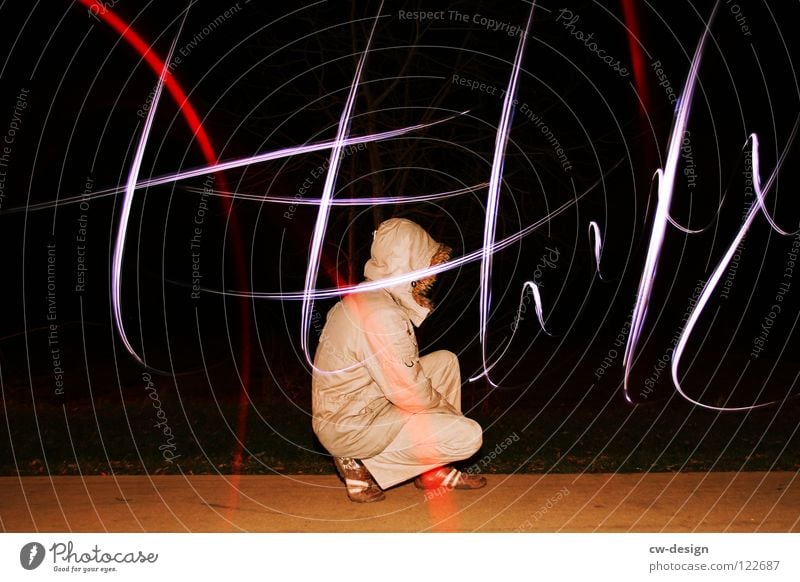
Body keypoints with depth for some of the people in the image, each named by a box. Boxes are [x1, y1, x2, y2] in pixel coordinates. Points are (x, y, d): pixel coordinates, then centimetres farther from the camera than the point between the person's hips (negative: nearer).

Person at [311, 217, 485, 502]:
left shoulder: (364, 296, 5)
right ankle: (364, 464, 0)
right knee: (468, 435, -13)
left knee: (445, 361, 13)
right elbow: (411, 395, -21)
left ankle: (436, 473, 15)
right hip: (351, 428, -10)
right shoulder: (383, 316, -27)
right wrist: (449, 411, -4)